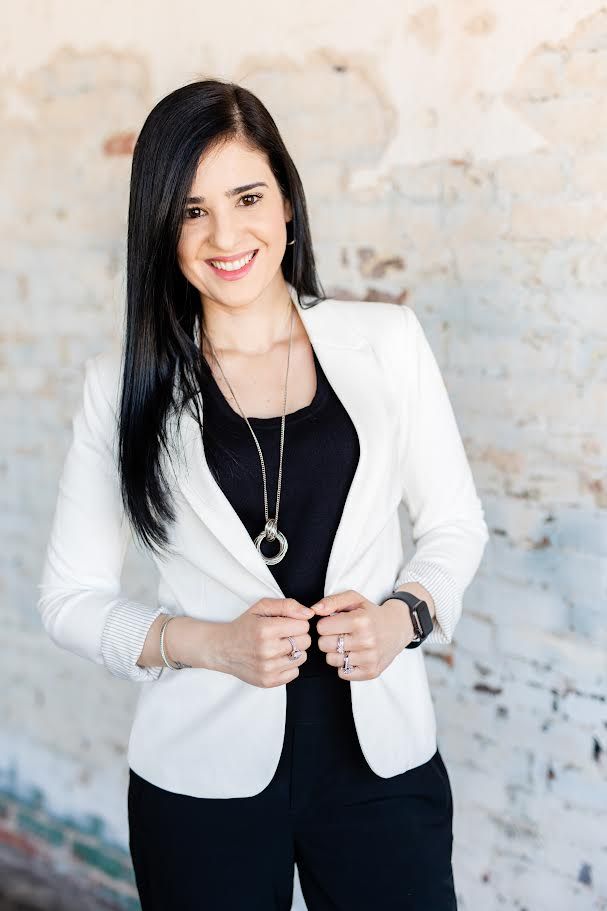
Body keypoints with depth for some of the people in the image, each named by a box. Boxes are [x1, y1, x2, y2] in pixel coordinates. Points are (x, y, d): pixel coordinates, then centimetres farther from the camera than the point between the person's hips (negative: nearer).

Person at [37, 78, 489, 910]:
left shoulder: (388, 341, -1)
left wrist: (404, 615, -12)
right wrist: (209, 643, -15)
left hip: (383, 755, 1)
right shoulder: (123, 384, -3)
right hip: (205, 775, 0)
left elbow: (455, 523, 7)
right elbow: (70, 598, 0)